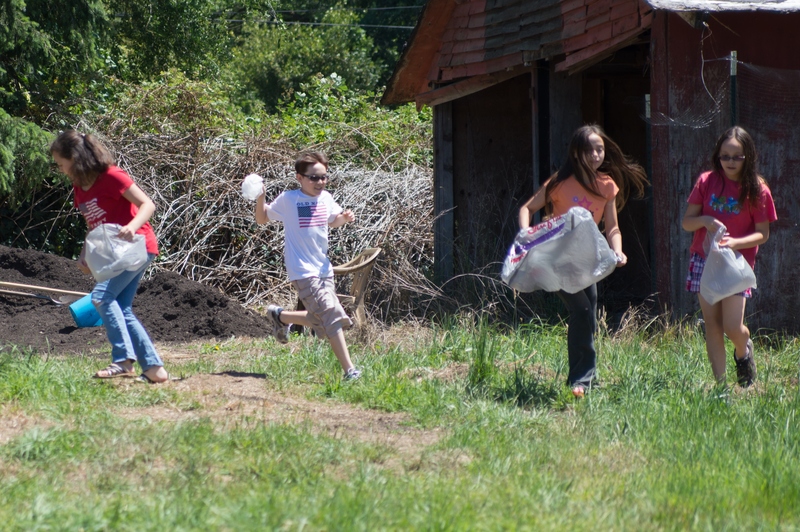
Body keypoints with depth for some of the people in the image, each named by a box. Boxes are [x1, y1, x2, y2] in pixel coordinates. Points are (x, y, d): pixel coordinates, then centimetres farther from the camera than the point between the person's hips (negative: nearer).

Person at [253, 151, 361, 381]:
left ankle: (280, 316, 38)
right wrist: (260, 198, -14)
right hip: (304, 273, -7)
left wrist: (344, 218, 2)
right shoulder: (288, 199, -8)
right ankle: (349, 370, -14)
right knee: (333, 318, -15)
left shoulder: (326, 198, 6)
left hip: (324, 269, 7)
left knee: (320, 321, 14)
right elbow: (262, 218, 4)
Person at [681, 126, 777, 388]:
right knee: (712, 325, 2)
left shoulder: (757, 190, -4)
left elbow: (762, 234, -4)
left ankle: (743, 351, 26)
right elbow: (686, 222, 4)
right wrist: (705, 221, -18)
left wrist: (735, 243, -21)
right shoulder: (706, 182, 1)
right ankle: (719, 383, 8)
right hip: (704, 260, 2)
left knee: (733, 327, -9)